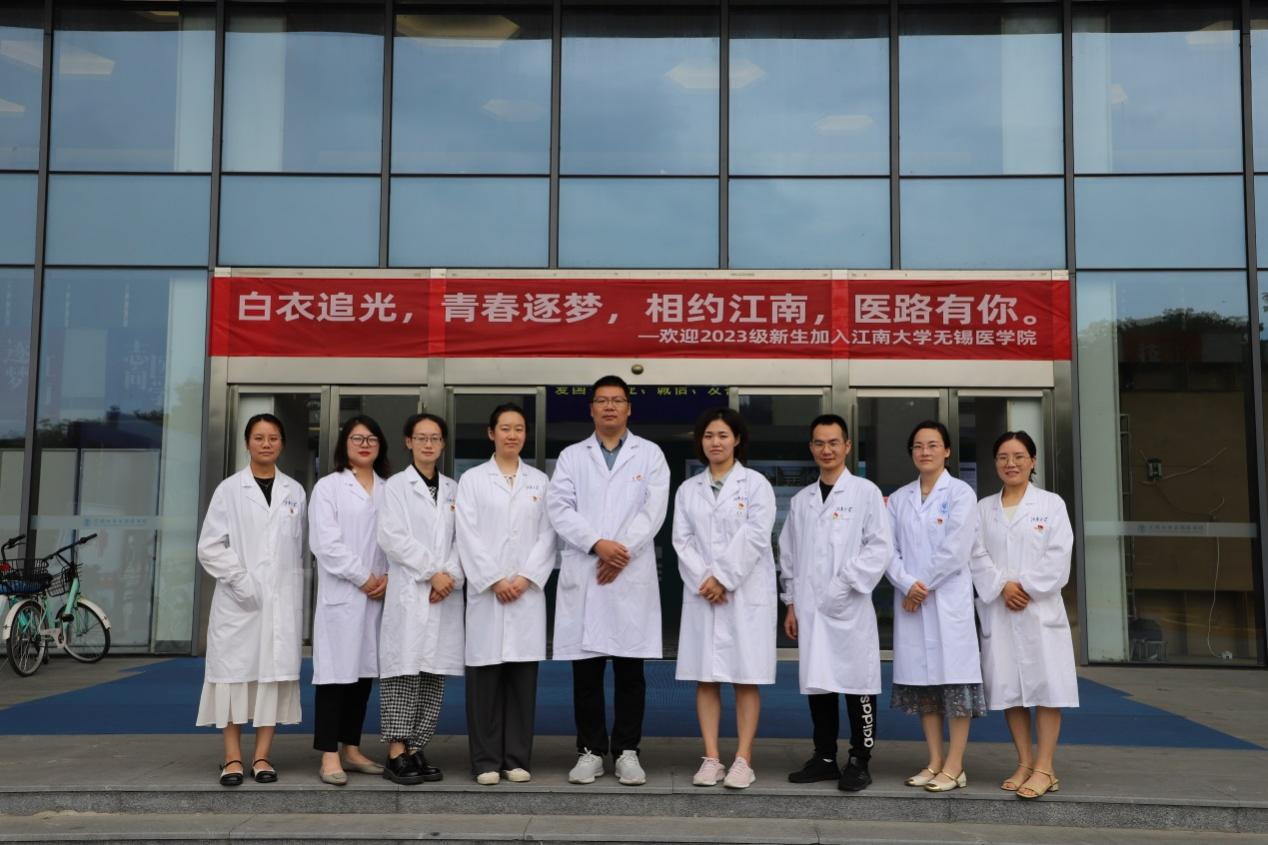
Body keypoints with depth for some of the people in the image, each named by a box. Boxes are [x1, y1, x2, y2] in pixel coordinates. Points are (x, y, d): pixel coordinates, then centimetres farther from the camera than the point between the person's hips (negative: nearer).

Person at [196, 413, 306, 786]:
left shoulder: (295, 492, 9)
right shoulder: (229, 489, 3)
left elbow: (301, 547, 10)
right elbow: (209, 547, -1)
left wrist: (298, 595, 2)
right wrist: (241, 581, -10)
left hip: (283, 599, 2)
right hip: (238, 600, -2)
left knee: (274, 673, 2)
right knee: (235, 673, -2)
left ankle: (262, 755, 9)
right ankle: (233, 758, 5)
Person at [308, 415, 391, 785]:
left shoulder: (389, 490, 13)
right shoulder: (328, 487, 3)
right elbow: (326, 543, -7)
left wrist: (388, 577, -8)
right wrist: (362, 578, -11)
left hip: (378, 594, 4)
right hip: (341, 594, -4)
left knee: (365, 671, 9)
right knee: (336, 671, -6)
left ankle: (351, 749, 18)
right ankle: (329, 756, -2)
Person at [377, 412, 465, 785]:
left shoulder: (454, 490, 15)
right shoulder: (396, 486, 4)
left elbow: (462, 540, 8)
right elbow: (393, 537, -7)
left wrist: (451, 576, -9)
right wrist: (432, 572, -11)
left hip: (446, 596, 4)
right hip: (408, 594, -4)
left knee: (435, 675, 3)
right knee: (403, 671, -6)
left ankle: (416, 749, 10)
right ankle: (396, 754, -3)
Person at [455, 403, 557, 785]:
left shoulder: (540, 481, 12)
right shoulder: (472, 479, 6)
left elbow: (547, 535, 4)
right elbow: (468, 536, -2)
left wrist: (525, 578, -8)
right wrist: (494, 581, -10)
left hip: (528, 591, 2)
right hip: (486, 591, -2)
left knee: (523, 677, 3)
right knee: (485, 677, -1)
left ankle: (518, 760, 10)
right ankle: (487, 761, 6)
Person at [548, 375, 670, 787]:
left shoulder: (649, 454, 9)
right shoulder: (571, 456, 12)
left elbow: (653, 509, -3)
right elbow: (559, 508, -1)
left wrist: (621, 551, -13)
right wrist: (598, 544, -14)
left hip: (632, 577, -1)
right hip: (582, 577, 1)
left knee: (630, 671, 3)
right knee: (586, 671, 4)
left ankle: (627, 751, 12)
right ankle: (591, 751, 13)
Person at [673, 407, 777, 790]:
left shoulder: (755, 484, 2)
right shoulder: (688, 489, 11)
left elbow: (755, 537, -8)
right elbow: (682, 540, 4)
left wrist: (723, 578, -13)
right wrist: (703, 580, -10)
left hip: (746, 592, -3)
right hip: (702, 593, 3)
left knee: (746, 678, -1)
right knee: (705, 678, 3)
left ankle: (743, 760, 3)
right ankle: (711, 758, 9)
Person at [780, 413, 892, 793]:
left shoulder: (866, 492, 1)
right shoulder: (801, 500, 14)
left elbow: (880, 547, -5)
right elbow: (789, 555, 16)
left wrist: (846, 584, -12)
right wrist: (791, 604, 12)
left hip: (850, 608, -4)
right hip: (810, 608, 4)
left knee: (857, 684, -1)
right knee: (817, 683, 9)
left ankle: (859, 762, 8)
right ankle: (824, 758, 19)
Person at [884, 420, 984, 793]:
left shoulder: (960, 493, -1)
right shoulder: (898, 498, 11)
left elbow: (955, 551, -10)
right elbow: (889, 549, 5)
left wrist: (923, 588, -9)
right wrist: (907, 583, -11)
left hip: (948, 599, -4)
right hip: (910, 601, 4)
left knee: (954, 679, -3)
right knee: (922, 682, 7)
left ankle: (954, 767, 2)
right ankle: (935, 762, 15)